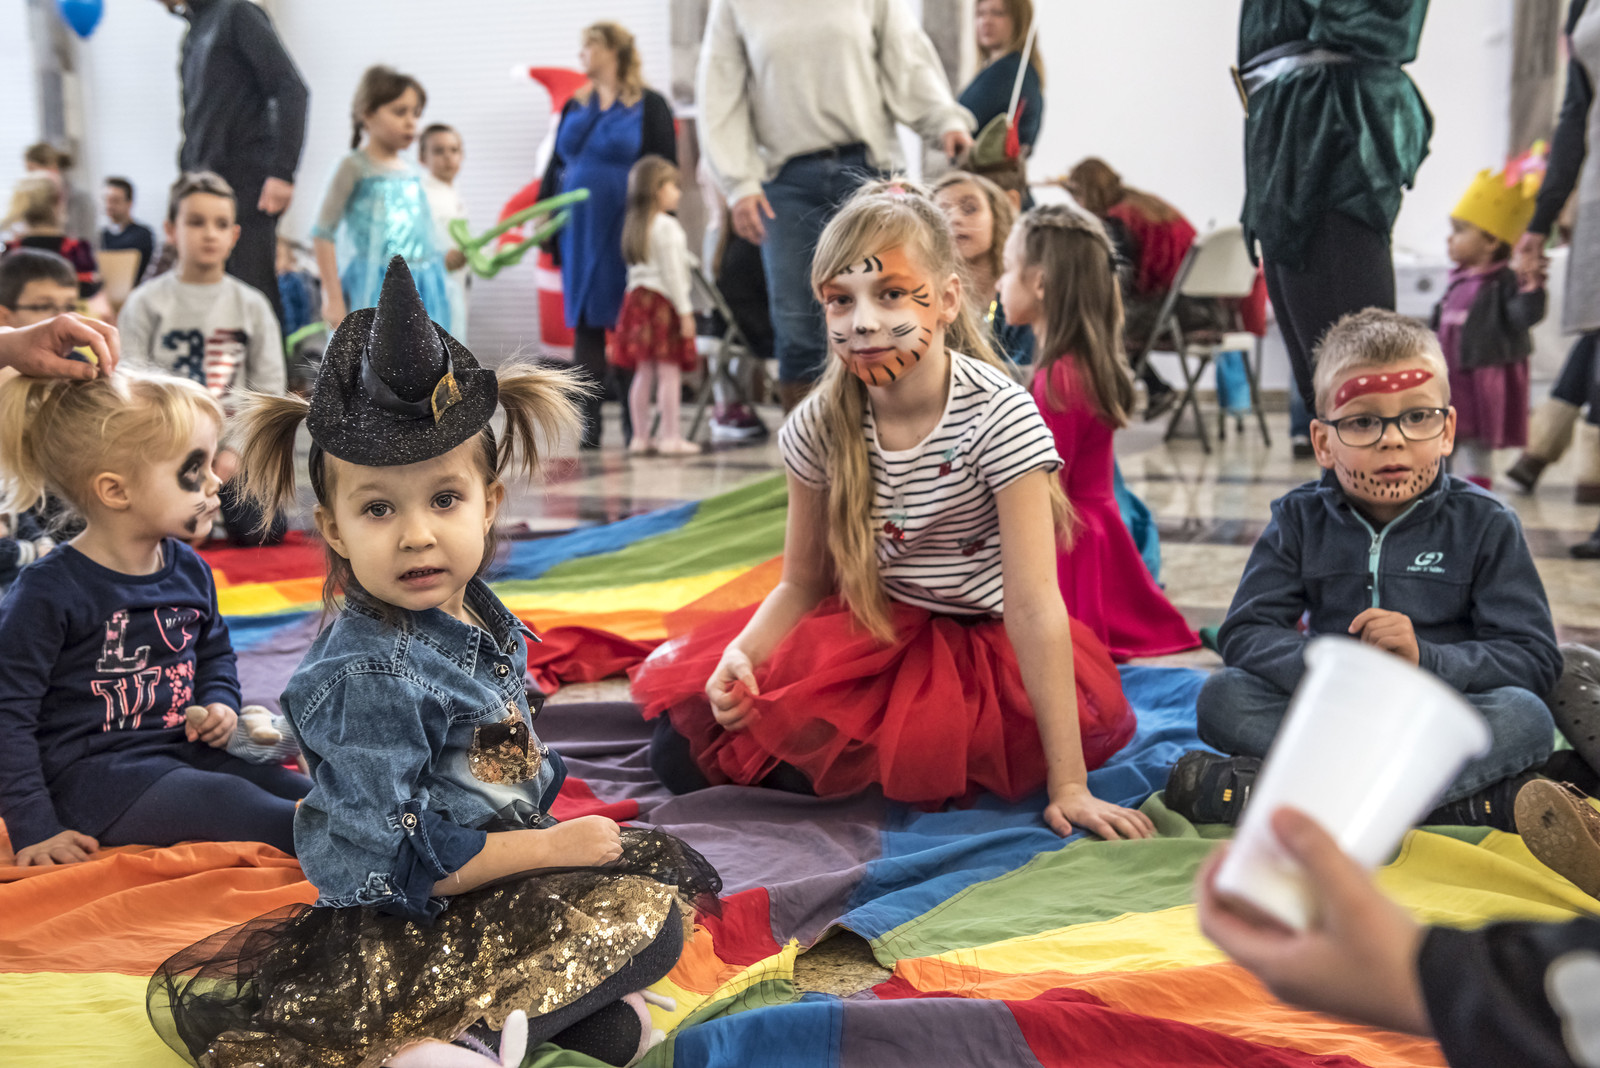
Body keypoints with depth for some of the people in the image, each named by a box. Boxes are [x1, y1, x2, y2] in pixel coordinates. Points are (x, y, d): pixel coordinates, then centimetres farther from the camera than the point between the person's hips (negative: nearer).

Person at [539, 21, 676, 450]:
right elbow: (555, 166, 19)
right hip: (579, 233, 5)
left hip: (625, 233, -5)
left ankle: (635, 422, 7)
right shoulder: (575, 106, 16)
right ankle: (589, 424, 8)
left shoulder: (649, 105, 0)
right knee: (585, 323, 4)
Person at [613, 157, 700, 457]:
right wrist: (685, 311, -11)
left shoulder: (633, 226, 15)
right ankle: (671, 437, -6)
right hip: (663, 302, -8)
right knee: (669, 372, -6)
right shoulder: (666, 226, -9)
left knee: (643, 373, 9)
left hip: (637, 297, 8)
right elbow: (672, 272, -13)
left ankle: (640, 436, 11)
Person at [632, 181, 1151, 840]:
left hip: (980, 640, -5)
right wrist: (742, 653, -21)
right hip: (866, 629, 5)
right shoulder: (819, 426, -8)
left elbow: (1034, 606, -25)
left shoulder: (997, 414, -22)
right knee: (682, 753, -7)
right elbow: (803, 583, 2)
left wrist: (1066, 785, -25)